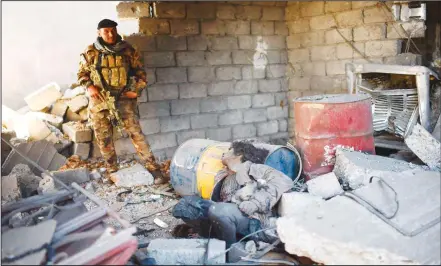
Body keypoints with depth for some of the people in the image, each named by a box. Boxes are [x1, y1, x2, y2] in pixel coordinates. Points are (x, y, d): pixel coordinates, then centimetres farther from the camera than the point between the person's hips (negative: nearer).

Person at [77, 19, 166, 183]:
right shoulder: (91, 52, 1)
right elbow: (82, 74, 11)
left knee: (135, 132, -10)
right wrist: (89, 86, -8)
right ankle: (112, 171, 23)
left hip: (123, 98, -1)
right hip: (99, 100, 2)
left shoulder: (127, 50, 2)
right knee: (103, 138, 7)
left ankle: (153, 169, -7)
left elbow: (140, 71, 10)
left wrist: (137, 89, -4)